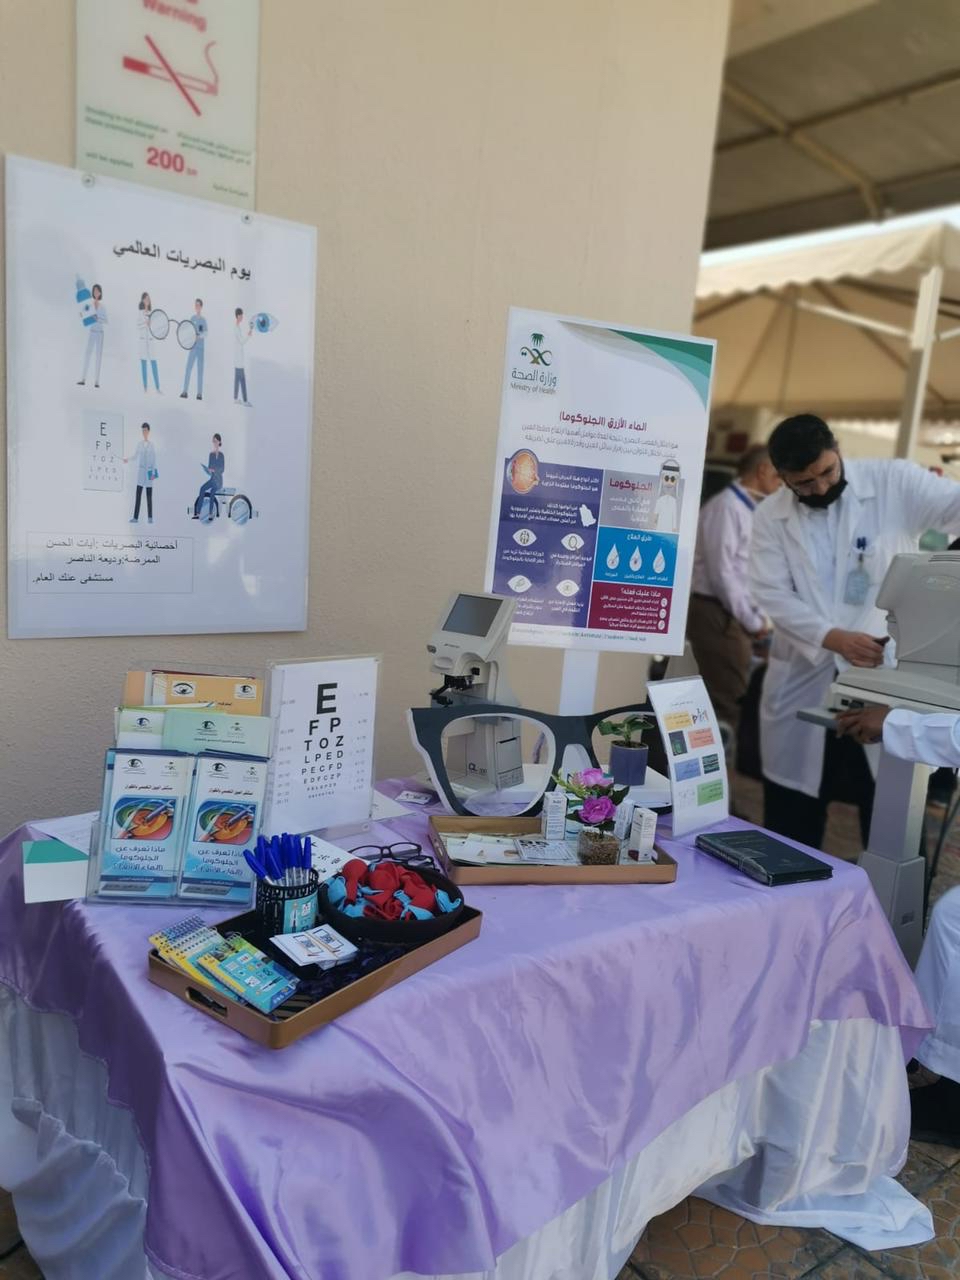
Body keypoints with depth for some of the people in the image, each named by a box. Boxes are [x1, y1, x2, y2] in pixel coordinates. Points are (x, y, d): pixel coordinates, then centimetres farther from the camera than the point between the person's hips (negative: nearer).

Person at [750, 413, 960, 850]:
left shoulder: (895, 483, -3)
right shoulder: (770, 517, 1)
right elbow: (774, 595, -8)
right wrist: (834, 638, -24)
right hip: (803, 686, 2)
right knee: (790, 835, 14)